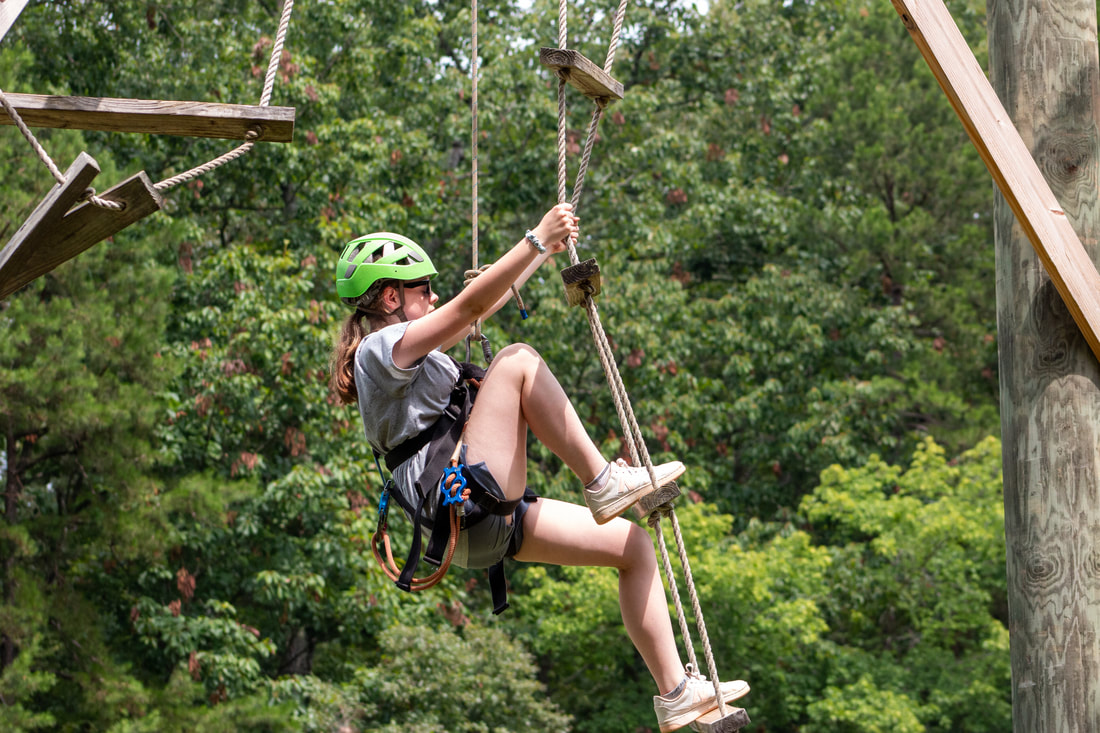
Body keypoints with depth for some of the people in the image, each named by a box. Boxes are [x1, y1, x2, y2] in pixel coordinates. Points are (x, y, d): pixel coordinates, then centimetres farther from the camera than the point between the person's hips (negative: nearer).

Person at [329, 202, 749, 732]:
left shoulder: (400, 352, 24)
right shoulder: (382, 347, -5)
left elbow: (484, 309, 34)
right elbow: (472, 304, -15)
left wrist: (545, 252, 36)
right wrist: (538, 240, -15)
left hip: (487, 526, 10)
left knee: (632, 544, 5)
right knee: (518, 361, -16)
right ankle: (602, 484, -13)